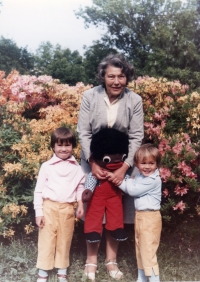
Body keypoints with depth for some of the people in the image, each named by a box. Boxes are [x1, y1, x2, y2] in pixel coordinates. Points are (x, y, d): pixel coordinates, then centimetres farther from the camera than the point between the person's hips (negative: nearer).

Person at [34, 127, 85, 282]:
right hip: (49, 207, -2)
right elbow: (38, 190, -1)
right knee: (46, 239, 3)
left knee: (65, 240, 11)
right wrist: (38, 212, -4)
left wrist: (80, 204, -3)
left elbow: (80, 188, 13)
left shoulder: (77, 168, 5)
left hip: (68, 208, 2)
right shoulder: (47, 166, -3)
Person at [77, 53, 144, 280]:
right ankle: (91, 259, 22)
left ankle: (111, 259, 24)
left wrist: (124, 168, -16)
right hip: (94, 162, 0)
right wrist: (93, 163, -16)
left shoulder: (135, 100, -10)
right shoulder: (90, 96, -11)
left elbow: (136, 137, -9)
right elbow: (83, 133, -8)